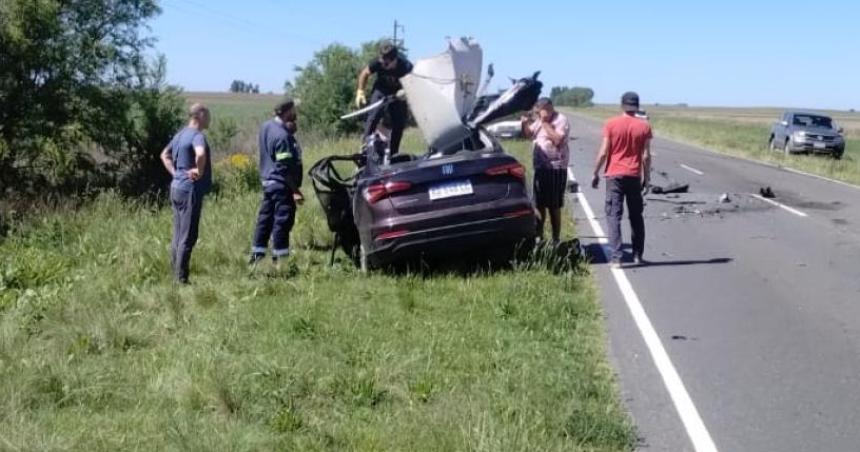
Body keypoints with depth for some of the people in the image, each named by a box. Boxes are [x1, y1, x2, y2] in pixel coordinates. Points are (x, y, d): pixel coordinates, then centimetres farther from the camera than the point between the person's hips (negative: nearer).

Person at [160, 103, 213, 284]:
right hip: (190, 190, -9)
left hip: (177, 187, 9)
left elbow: (165, 155, 25)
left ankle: (175, 273, 20)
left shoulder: (181, 134, 13)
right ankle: (181, 278, -1)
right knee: (188, 237, -4)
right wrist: (199, 171, -21)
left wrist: (175, 173, 15)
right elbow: (200, 153, -38)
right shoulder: (197, 136, -16)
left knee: (178, 235, 15)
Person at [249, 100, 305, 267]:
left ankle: (257, 255, 21)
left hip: (267, 181, 10)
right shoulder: (282, 136, -20)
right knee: (283, 220, -2)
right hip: (281, 184, -10)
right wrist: (295, 190, -18)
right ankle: (279, 258, 3)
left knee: (265, 218, 14)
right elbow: (285, 167, -21)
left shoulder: (266, 126, 8)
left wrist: (290, 130, 1)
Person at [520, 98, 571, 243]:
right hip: (541, 167, 8)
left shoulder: (561, 120, -11)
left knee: (554, 206, -4)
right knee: (539, 204, 15)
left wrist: (545, 123, -20)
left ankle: (555, 240, 4)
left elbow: (558, 140, -25)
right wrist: (524, 123, 3)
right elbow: (528, 134, 24)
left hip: (556, 168, -8)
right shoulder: (540, 120, 13)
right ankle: (538, 236, 26)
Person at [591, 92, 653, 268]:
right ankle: (638, 255, 20)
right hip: (634, 176, 2)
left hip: (614, 175, -2)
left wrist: (596, 173, 4)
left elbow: (603, 152, -6)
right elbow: (646, 155, -1)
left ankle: (616, 257, -10)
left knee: (614, 216, -2)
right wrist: (647, 176, 10)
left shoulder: (610, 124, -5)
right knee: (636, 216, 15)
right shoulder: (644, 126, 0)